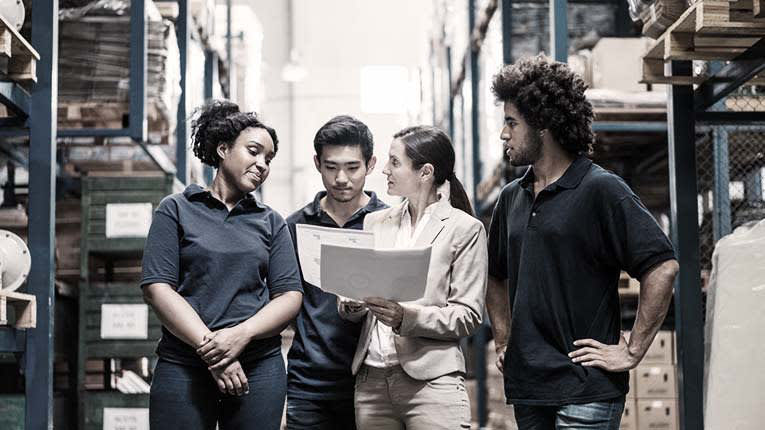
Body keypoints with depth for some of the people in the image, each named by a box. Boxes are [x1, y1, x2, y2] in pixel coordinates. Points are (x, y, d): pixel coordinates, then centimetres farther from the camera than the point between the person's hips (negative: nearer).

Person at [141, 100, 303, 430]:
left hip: (260, 367, 2)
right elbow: (157, 288, -4)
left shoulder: (271, 223, 14)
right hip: (183, 366, -2)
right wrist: (208, 347, -14)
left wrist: (242, 334, -13)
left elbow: (291, 296, 6)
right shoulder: (176, 210, 6)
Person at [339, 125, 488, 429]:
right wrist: (351, 304, -5)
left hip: (431, 379, -4)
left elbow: (468, 316, -4)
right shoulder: (375, 222, 15)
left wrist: (406, 316, -18)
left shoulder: (466, 229, 1)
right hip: (371, 378, 4)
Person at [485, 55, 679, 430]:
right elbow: (496, 276, 28)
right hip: (525, 386, 7)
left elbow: (663, 268, -15)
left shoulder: (600, 190, -9)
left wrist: (632, 352, -15)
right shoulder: (511, 198, 13)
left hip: (586, 388, -7)